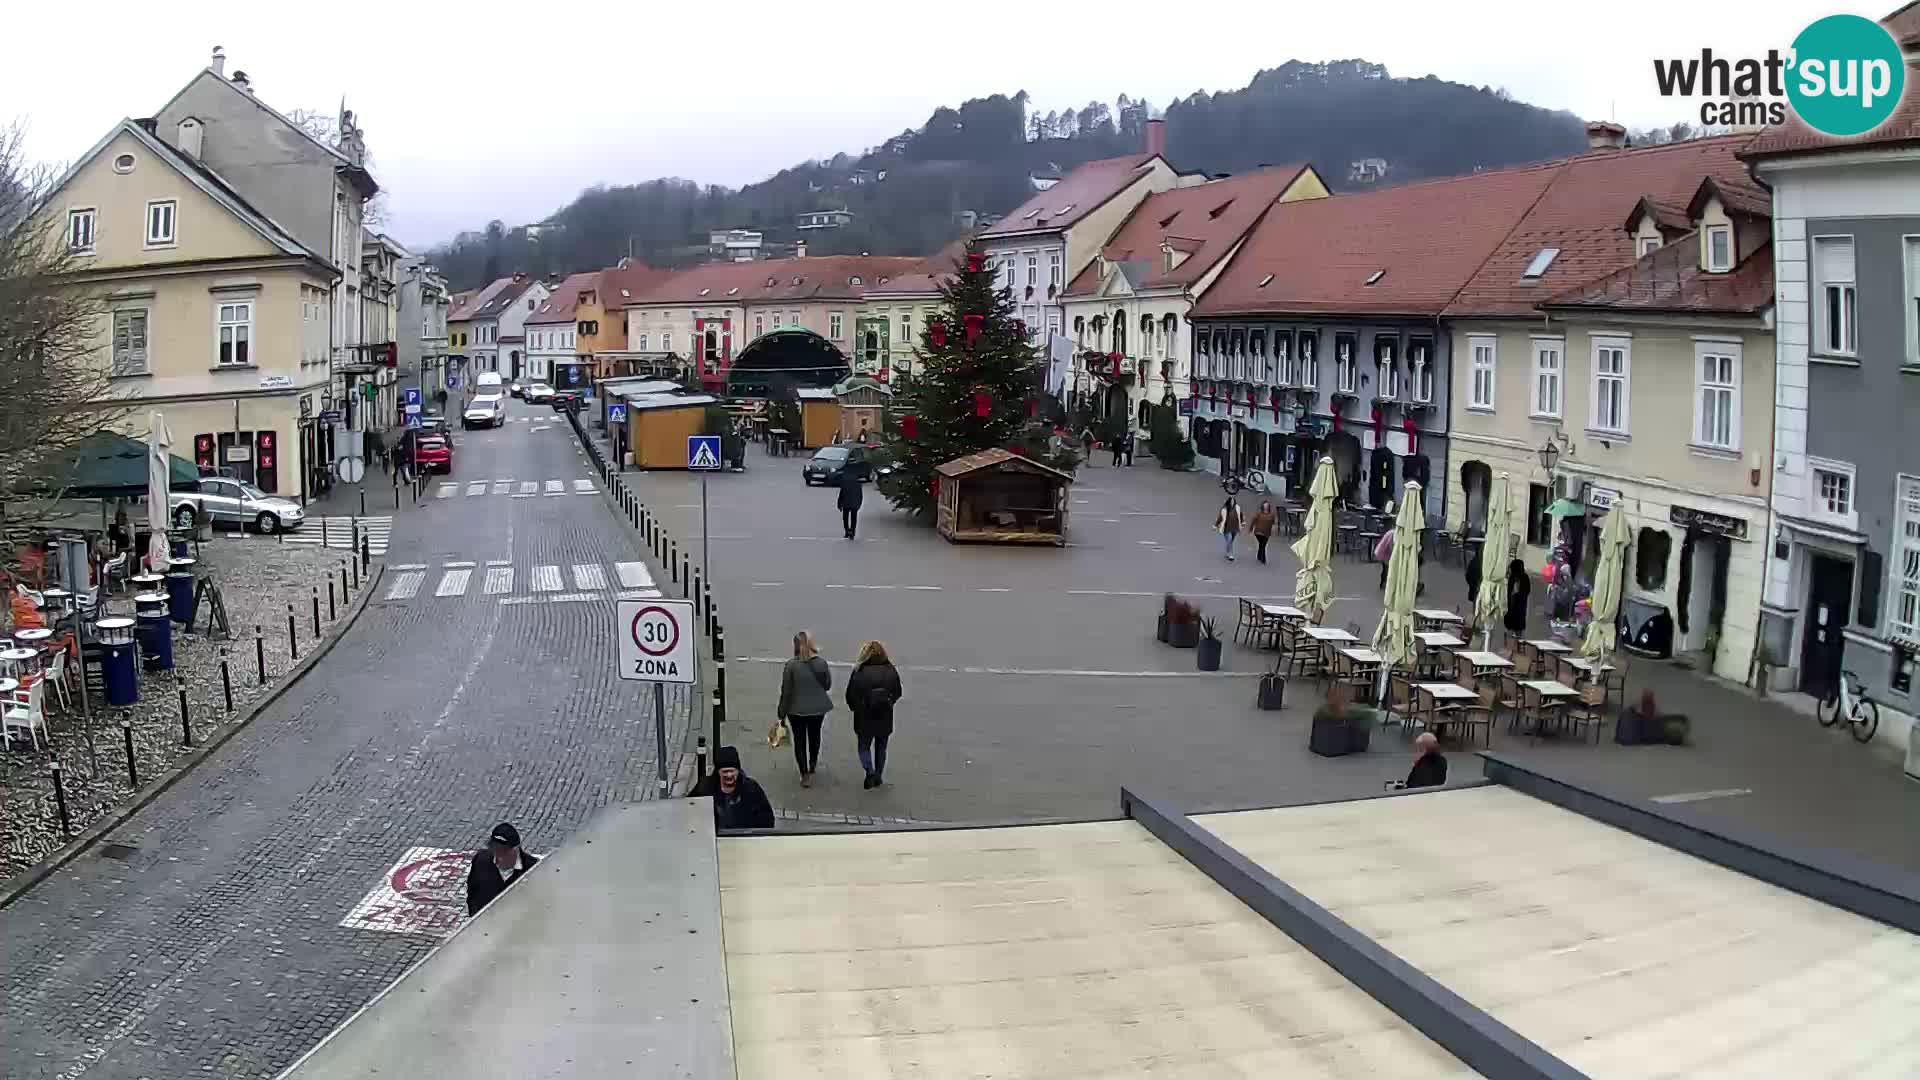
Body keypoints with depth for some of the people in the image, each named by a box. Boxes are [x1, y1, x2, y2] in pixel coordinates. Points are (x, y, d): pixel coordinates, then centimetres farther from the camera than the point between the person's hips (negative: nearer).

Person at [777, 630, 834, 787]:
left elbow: (786, 691, -13)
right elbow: (828, 685, 1)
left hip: (797, 709, -3)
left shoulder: (791, 665, -19)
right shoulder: (821, 663, -12)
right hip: (818, 709, 3)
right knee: (814, 737, 24)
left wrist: (782, 712, -2)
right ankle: (812, 768, 41)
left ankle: (805, 774, 10)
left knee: (799, 740, 11)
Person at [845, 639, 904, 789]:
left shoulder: (859, 672, -16)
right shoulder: (891, 671, -8)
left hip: (864, 717, -2)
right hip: (885, 719, 2)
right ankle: (878, 776, 28)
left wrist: (856, 708, 10)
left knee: (864, 746, 14)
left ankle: (870, 772, -8)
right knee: (881, 748, 20)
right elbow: (897, 693, 2)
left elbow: (850, 695, -9)